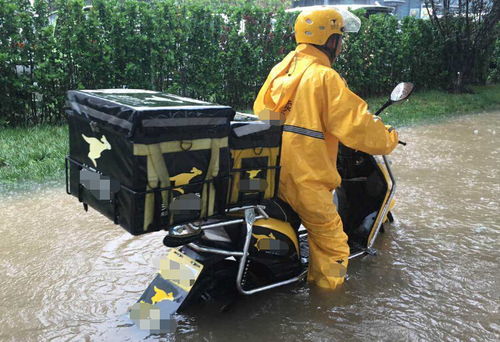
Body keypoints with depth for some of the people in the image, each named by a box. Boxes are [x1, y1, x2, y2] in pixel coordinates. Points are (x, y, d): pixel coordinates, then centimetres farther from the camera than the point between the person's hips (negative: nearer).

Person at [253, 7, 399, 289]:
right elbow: (356, 124, -13)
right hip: (304, 178, -8)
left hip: (267, 172, 8)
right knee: (331, 243, 4)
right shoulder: (325, 78, -11)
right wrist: (389, 139, 4)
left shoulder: (280, 69, 12)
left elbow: (261, 111, 22)